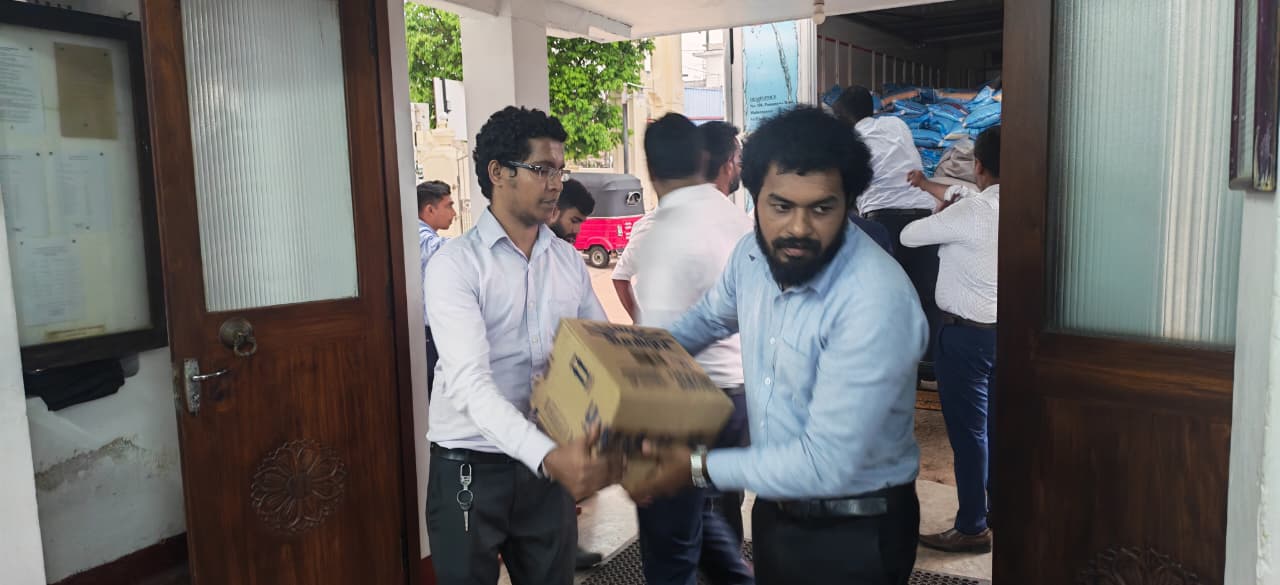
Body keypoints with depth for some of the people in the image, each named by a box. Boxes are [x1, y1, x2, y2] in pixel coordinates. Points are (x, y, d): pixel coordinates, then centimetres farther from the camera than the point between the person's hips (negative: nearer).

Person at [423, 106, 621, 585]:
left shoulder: (569, 261, 4)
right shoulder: (456, 265, -13)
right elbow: (468, 382, -24)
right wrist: (549, 456, -37)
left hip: (549, 463, 5)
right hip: (470, 467, -4)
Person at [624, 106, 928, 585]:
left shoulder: (876, 301, -31)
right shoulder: (753, 253, -7)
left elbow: (827, 464, -30)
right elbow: (709, 317, 17)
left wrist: (698, 468, -21)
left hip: (854, 533, -6)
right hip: (775, 507, 7)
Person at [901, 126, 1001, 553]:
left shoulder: (969, 213, -21)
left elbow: (909, 236, -9)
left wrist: (937, 210, 10)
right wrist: (930, 186, 38)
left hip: (967, 334, -8)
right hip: (1000, 330, 8)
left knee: (968, 431, 1)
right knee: (994, 426, 18)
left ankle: (972, 529, 11)